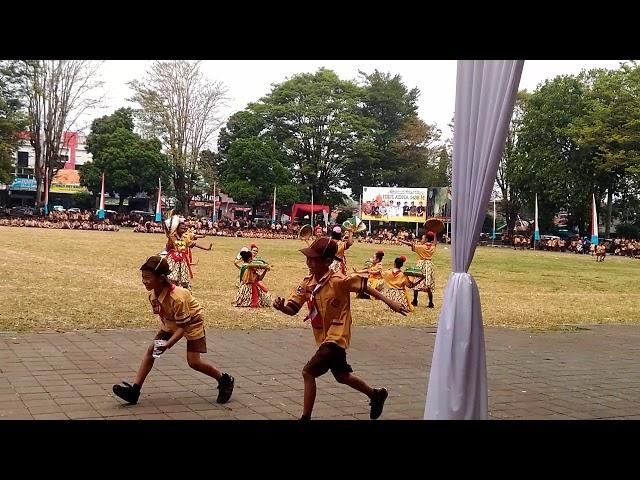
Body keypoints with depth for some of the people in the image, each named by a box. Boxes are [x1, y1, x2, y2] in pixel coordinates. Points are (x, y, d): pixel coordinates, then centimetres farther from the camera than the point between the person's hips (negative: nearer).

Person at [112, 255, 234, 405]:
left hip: (192, 322, -7)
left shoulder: (177, 297, -37)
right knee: (151, 350, -6)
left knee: (193, 362, -11)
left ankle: (225, 380, 11)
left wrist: (167, 345, -38)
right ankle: (134, 391, -7)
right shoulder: (152, 294, -15)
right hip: (170, 323, 7)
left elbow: (183, 327, -30)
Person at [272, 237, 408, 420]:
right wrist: (281, 307, -27)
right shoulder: (307, 283, -4)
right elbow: (293, 309, -4)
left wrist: (389, 302, -14)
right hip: (324, 338, 8)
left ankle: (305, 417, -4)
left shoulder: (337, 280, -21)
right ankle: (376, 394, 45)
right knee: (342, 375, 24)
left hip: (336, 337, -8)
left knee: (308, 372, -15)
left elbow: (363, 286, -13)